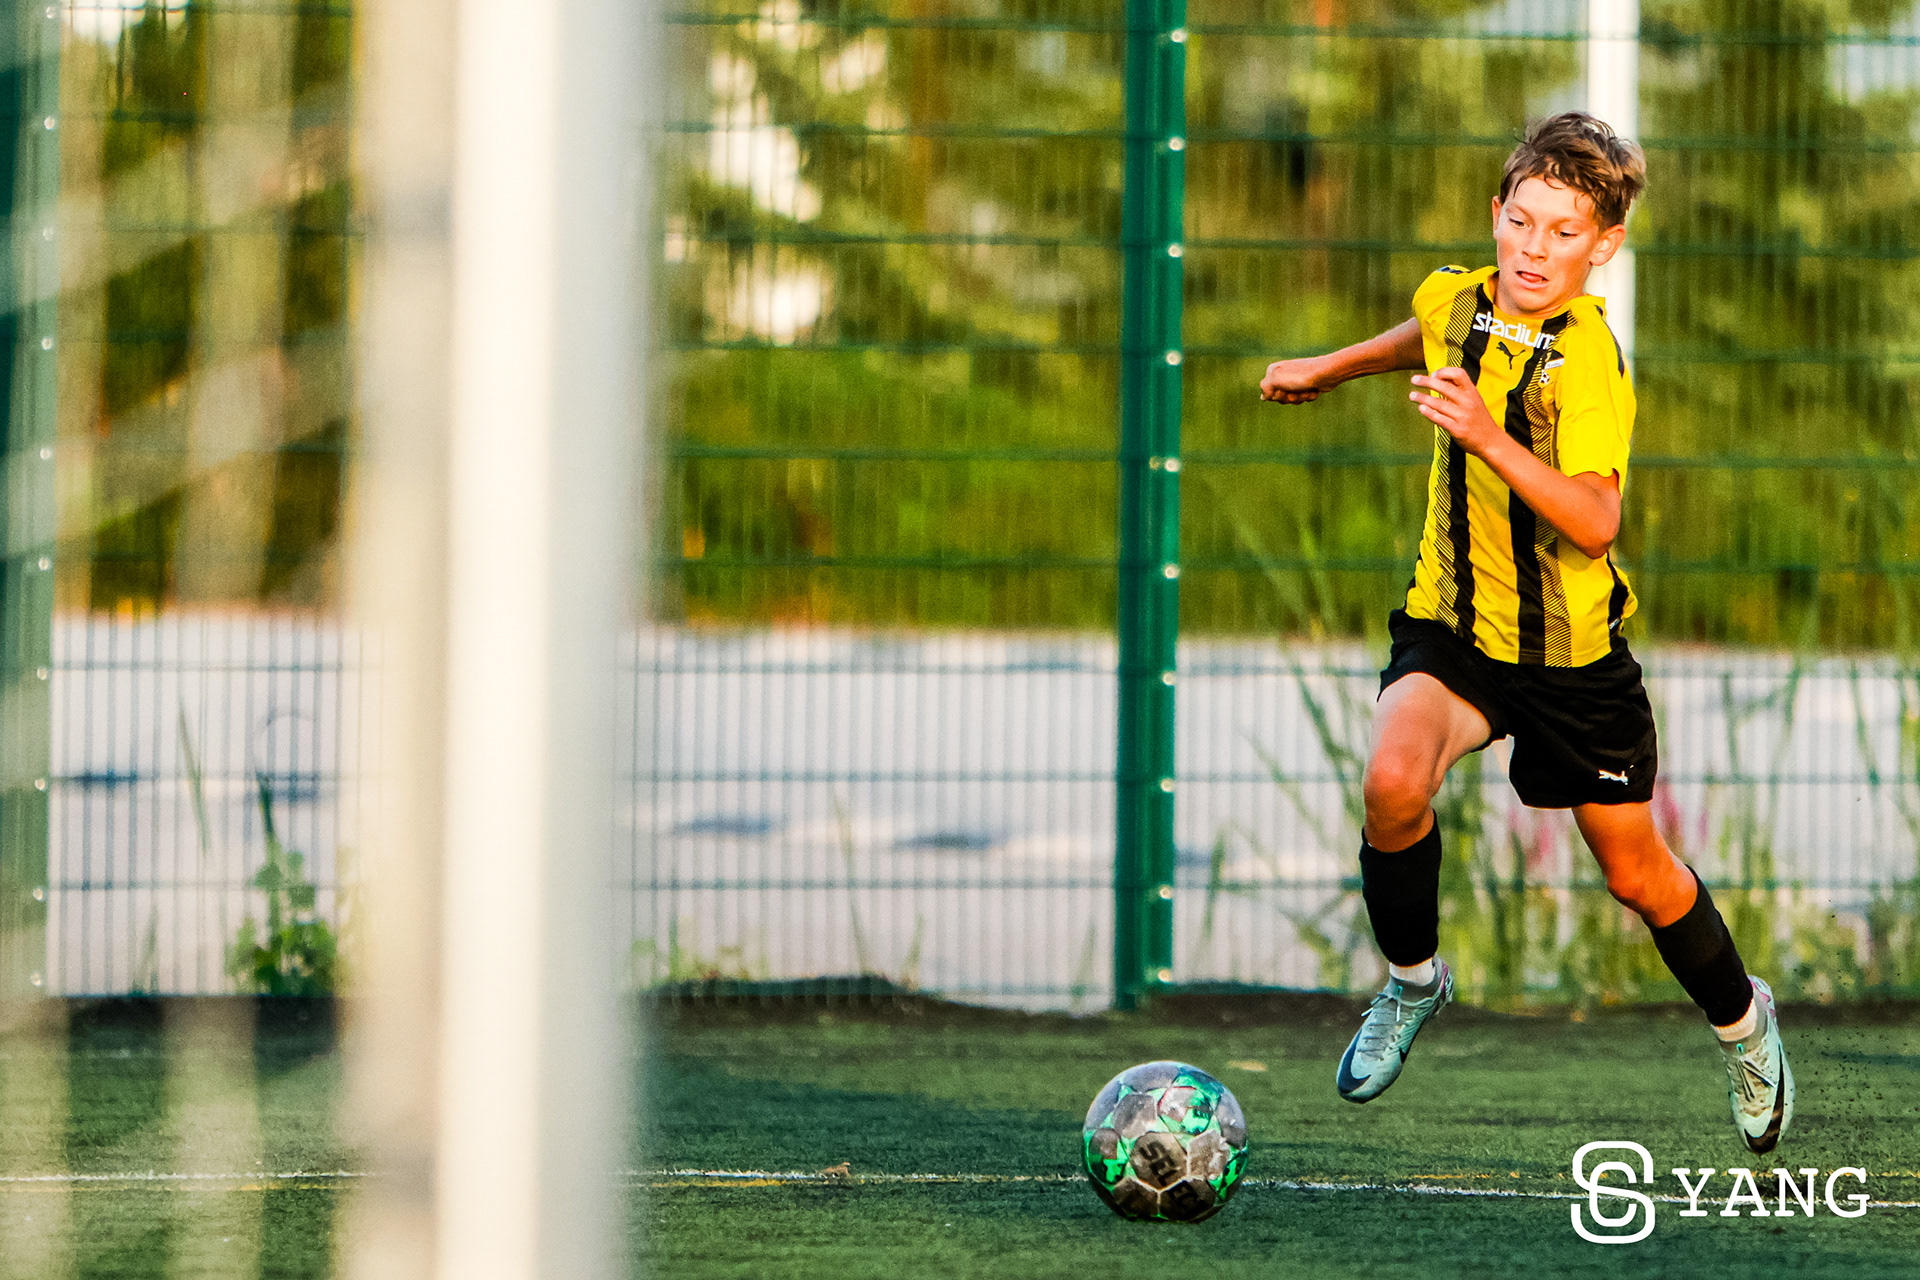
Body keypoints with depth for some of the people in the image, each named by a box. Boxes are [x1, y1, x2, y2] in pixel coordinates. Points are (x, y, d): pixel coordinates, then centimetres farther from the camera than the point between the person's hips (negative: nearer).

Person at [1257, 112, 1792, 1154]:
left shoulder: (1590, 363, -26)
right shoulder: (1455, 298, -8)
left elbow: (1595, 523, -39)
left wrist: (1489, 439, -49)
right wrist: (1330, 367, 33)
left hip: (1571, 648, -3)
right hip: (1452, 625, 3)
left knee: (1637, 876, 10)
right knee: (1394, 782, -27)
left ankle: (1740, 1019, 40)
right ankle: (1411, 980, 1)